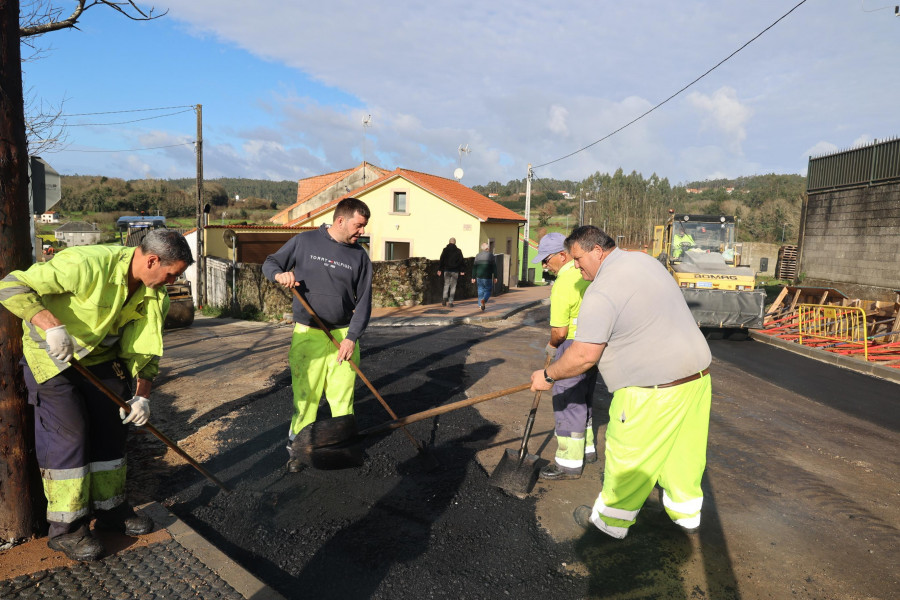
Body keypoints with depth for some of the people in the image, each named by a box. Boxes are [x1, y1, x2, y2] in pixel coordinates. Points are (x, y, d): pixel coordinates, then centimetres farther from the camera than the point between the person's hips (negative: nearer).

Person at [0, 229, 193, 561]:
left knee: (111, 430, 8)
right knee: (68, 436, -7)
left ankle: (111, 509, 25)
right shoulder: (88, 263, -32)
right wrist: (51, 325, -42)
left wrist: (141, 395, -14)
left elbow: (144, 346, -4)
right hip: (52, 358, -6)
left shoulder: (154, 293, -10)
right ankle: (65, 529, 8)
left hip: (101, 358, 7)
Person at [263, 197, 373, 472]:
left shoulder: (359, 256, 4)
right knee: (304, 394, 4)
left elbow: (363, 302, 2)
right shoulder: (304, 241, 0)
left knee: (343, 395, 4)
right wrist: (280, 274, -15)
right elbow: (269, 263, 10)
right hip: (307, 334, -1)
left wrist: (351, 337, -9)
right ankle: (297, 447, 20)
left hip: (343, 334, 1)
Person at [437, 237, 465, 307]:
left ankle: (444, 298, -8)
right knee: (453, 286, 4)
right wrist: (461, 271, 6)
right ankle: (450, 302, 0)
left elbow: (441, 260, 0)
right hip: (455, 271, -1)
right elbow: (461, 261, 1)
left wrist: (439, 269, 3)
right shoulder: (458, 251, 0)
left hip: (446, 270, 1)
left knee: (446, 285, 11)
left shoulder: (445, 250, 2)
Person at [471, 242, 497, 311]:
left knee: (480, 290, 11)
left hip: (479, 276, 3)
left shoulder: (477, 255, 7)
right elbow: (494, 267, -4)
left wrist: (473, 277, 10)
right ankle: (484, 300, -22)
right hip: (487, 277, -3)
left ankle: (480, 305, 8)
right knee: (488, 290, 5)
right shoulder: (491, 255, -3)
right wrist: (495, 277, 1)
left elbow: (474, 267, 6)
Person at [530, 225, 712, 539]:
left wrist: (548, 376, -6)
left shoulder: (601, 292, -19)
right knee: (682, 449, 22)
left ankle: (610, 520, 25)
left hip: (653, 390, -9)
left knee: (628, 458, 8)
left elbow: (584, 355, -21)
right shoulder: (645, 261, 10)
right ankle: (686, 513, 40)